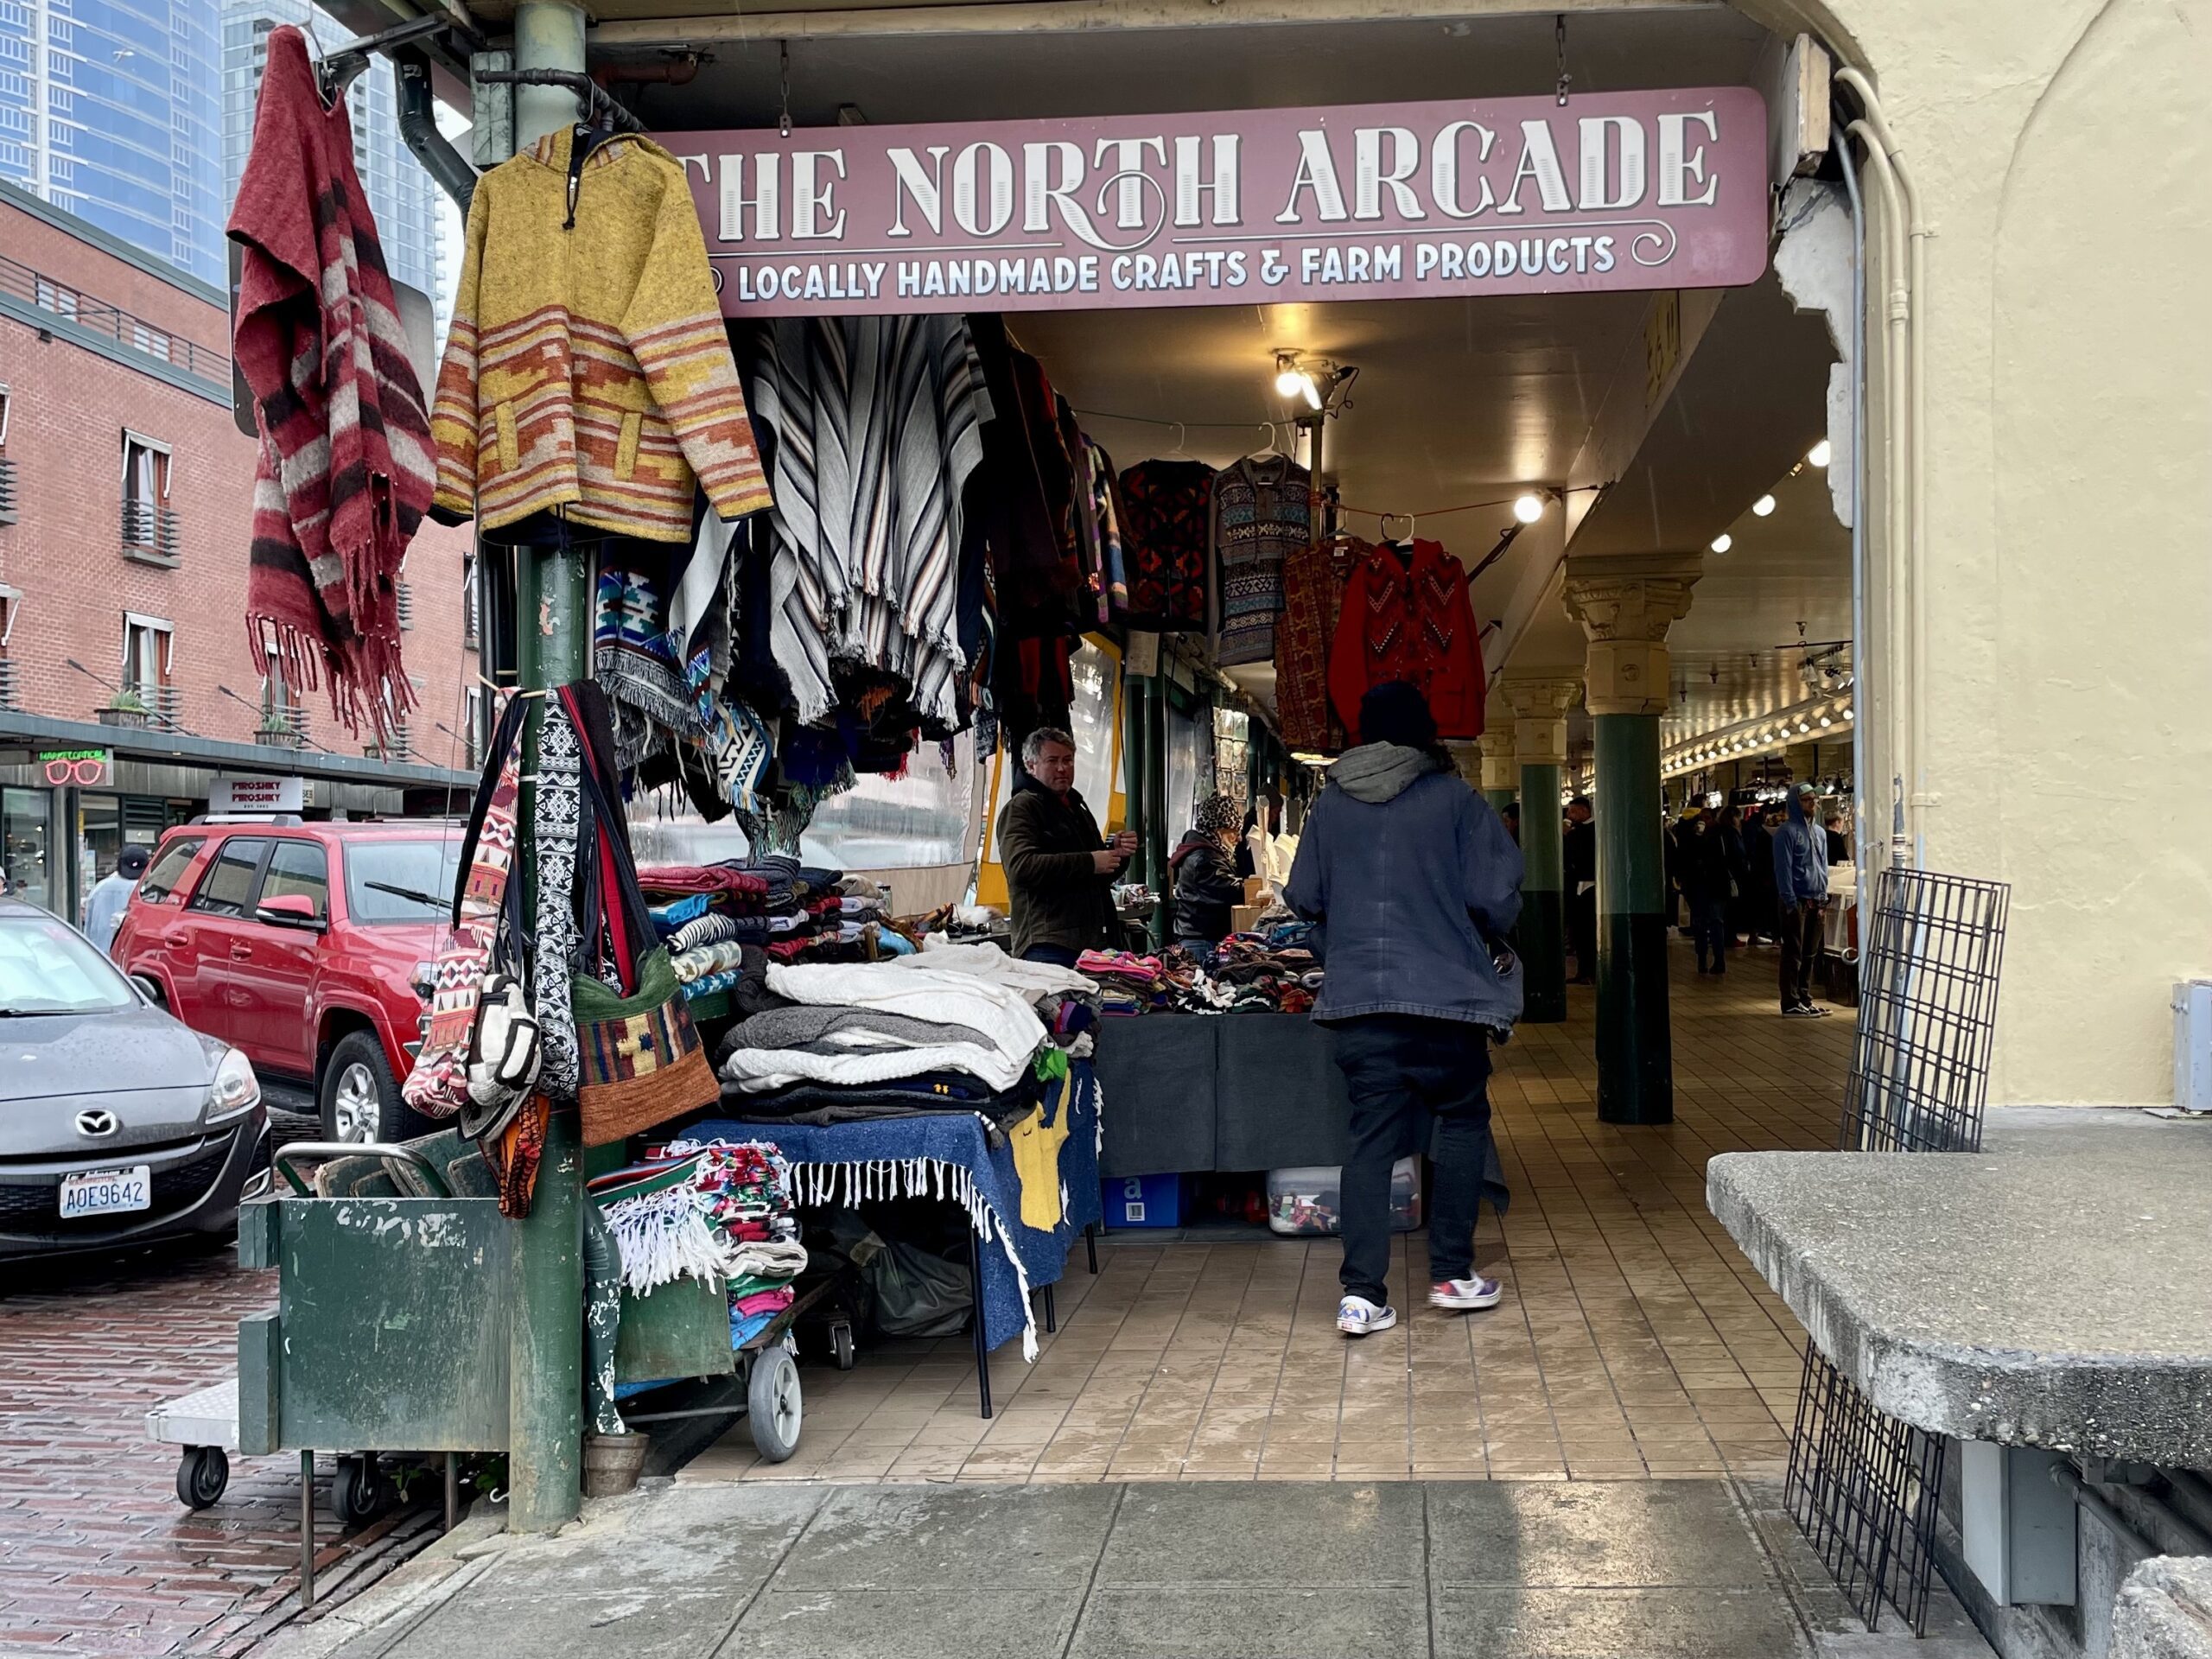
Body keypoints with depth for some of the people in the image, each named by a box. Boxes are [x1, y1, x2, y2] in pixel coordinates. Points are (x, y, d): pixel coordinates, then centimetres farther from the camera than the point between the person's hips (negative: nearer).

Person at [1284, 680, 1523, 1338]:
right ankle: (1452, 1273, 16)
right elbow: (1495, 895, -8)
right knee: (1462, 1121, 16)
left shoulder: (1330, 804, 4)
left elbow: (1303, 897, 7)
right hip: (1446, 993, -3)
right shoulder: (1456, 799, -5)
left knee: (1371, 1137, 6)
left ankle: (1362, 1295, 0)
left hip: (1357, 997, 3)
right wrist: (1492, 940, 13)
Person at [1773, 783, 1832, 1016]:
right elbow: (1783, 868, -12)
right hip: (1796, 901, -7)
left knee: (1810, 954, 10)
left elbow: (1823, 866, 20)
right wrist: (1790, 902, -16)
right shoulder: (1787, 832, -8)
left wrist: (1823, 898, 11)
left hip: (1815, 902, 7)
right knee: (1793, 954, -4)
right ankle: (1791, 1003, -1)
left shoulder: (1820, 832, 15)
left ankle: (1805, 999, 16)